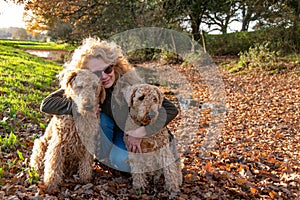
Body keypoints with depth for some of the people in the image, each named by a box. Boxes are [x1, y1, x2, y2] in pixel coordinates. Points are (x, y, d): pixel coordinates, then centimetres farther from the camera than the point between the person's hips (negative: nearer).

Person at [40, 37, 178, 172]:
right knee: (99, 118, -30)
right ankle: (104, 157, -6)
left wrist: (143, 130, -39)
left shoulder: (129, 82, -30)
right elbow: (47, 104, -29)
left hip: (129, 132, -2)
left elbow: (171, 109, -30)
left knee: (122, 161, -29)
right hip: (104, 137, 2)